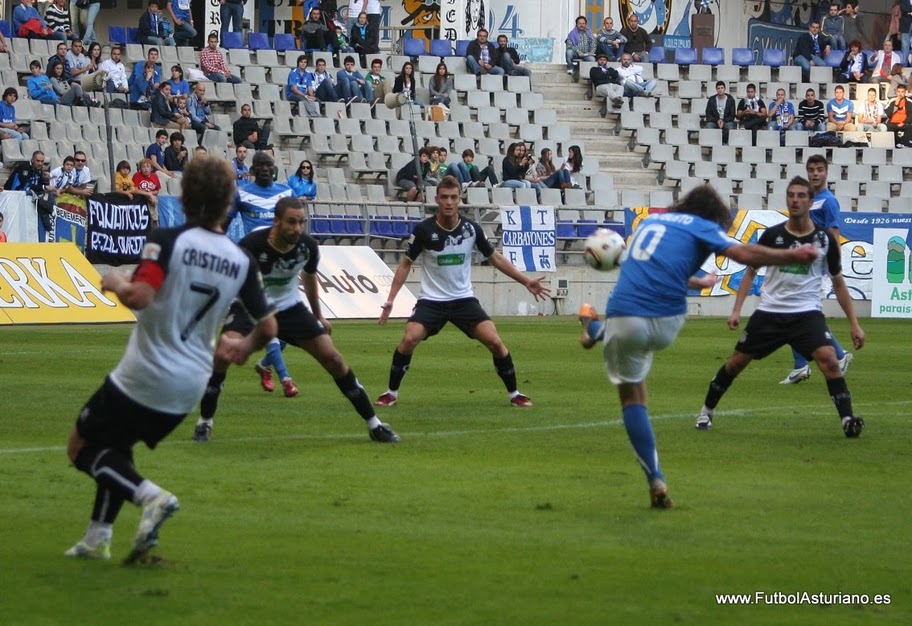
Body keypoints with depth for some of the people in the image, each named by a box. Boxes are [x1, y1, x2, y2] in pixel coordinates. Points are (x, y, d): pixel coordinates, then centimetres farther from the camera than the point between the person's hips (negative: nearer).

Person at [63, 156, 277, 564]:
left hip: (142, 377, -6)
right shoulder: (241, 261, 0)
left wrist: (115, 284, -6)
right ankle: (98, 539, 21)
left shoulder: (167, 240, -15)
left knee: (81, 448, 10)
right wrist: (245, 347, 27)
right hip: (190, 387, 6)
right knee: (117, 449, 27)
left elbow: (140, 296, -28)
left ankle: (150, 496, -12)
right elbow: (268, 327, 5)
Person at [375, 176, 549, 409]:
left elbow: (495, 258, 8)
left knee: (494, 341, -13)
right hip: (431, 300, -1)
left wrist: (526, 281, 5)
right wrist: (390, 299, -8)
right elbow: (406, 264, -1)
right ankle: (391, 393, -5)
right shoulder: (424, 229, -12)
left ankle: (514, 393, 6)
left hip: (464, 299, 1)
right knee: (409, 339, -23)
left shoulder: (471, 228, -7)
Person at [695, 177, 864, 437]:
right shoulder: (772, 235, -3)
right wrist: (736, 310, 0)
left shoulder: (825, 239, -3)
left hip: (807, 313, -1)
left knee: (828, 359, -24)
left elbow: (838, 282, 7)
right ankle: (706, 411, 28)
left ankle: (848, 420, -21)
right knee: (736, 362, 7)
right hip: (769, 312, 1)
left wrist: (854, 324, 4)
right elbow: (751, 271, 9)